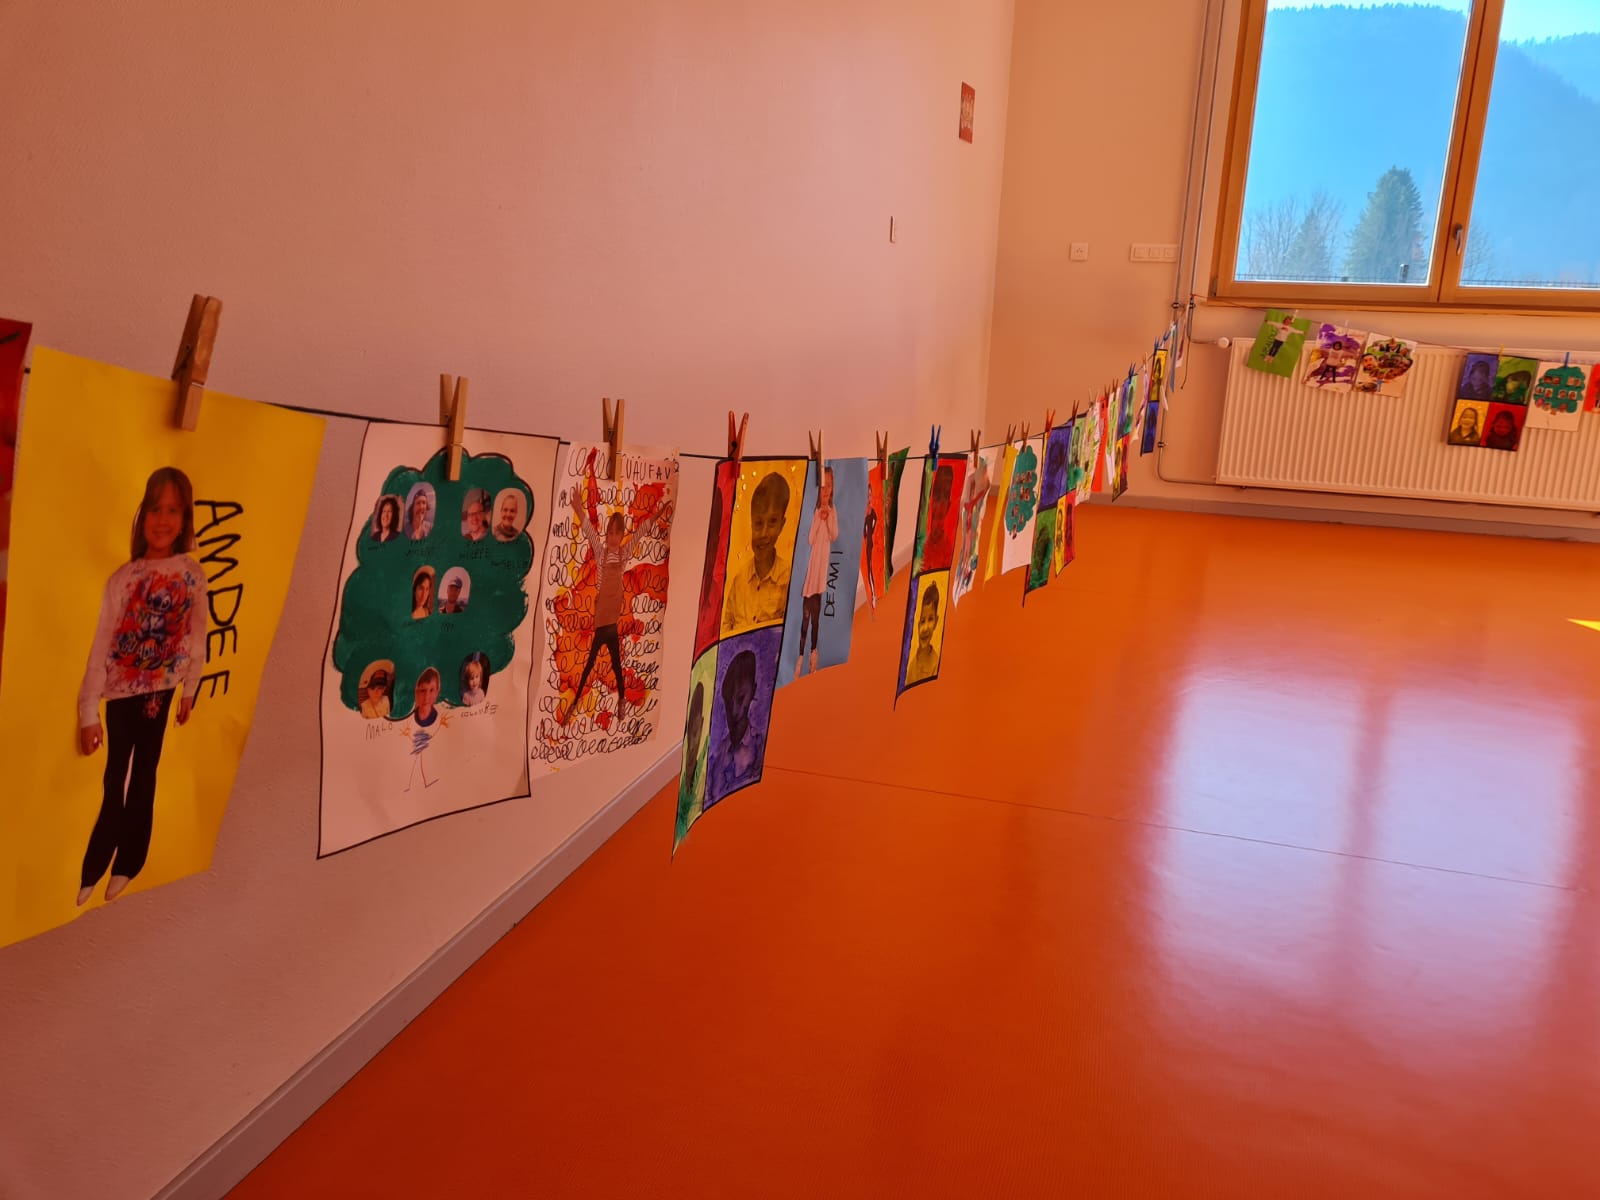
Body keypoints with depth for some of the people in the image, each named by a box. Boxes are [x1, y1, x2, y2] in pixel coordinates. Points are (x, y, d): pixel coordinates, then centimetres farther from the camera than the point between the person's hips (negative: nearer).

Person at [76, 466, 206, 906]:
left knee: (144, 776, 13)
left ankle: (126, 866, 26)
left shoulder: (193, 573, -11)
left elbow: (197, 635, -5)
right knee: (114, 781, 8)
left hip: (162, 690, 1)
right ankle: (89, 873, 21)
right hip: (121, 692, -1)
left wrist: (189, 690, -1)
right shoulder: (124, 577, -11)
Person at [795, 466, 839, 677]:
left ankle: (814, 651, 24)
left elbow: (834, 536, 0)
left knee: (817, 612, 13)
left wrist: (829, 518, -13)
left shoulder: (832, 510, 3)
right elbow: (810, 539, -14)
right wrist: (819, 519, -21)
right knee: (805, 614, -3)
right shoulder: (813, 510, -11)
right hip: (811, 562, -4)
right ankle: (801, 655, 1)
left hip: (823, 562, 4)